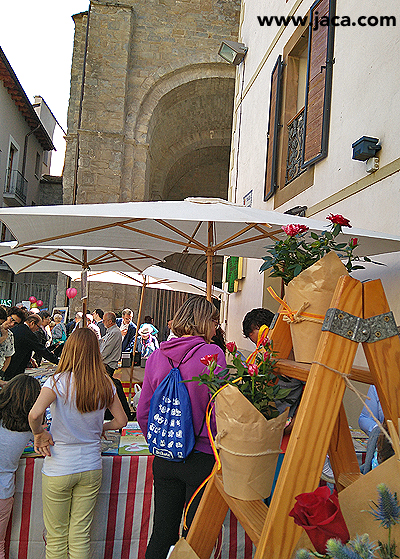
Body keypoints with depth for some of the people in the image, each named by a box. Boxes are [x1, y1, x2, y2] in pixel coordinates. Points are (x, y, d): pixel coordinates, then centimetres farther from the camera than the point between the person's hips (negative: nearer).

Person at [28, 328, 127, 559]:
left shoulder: (58, 382, -15)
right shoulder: (106, 384, -4)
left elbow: (35, 414, -30)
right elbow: (121, 420, 3)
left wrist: (39, 433, -11)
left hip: (58, 470, -3)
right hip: (91, 468, 3)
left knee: (57, 536, 15)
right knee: (82, 535, 16)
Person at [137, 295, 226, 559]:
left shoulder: (157, 356, 1)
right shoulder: (212, 353, -13)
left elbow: (143, 412, 5)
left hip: (164, 459, 4)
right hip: (202, 457, -4)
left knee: (162, 532, 18)